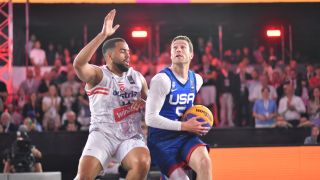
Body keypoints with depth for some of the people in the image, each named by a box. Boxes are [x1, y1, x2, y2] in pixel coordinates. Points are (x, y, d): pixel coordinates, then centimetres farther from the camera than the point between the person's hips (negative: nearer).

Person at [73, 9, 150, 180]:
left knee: (142, 163, -30)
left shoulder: (137, 77, 14)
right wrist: (103, 35, -28)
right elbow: (78, 64, -24)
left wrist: (144, 104, -1)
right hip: (103, 133, -3)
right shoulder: (98, 75, -2)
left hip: (131, 136, 3)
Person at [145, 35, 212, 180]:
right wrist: (184, 126, -19)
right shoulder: (162, 79, -13)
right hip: (162, 139, -5)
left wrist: (195, 123, 12)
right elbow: (150, 118, -19)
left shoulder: (196, 80, 8)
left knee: (205, 162, -26)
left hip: (185, 136, 5)